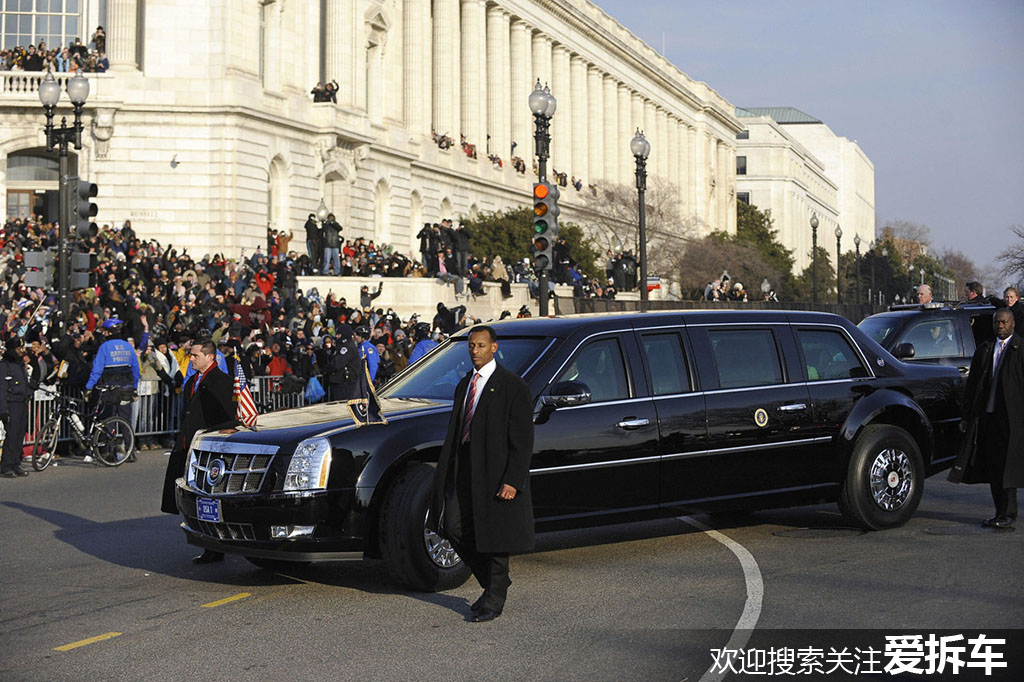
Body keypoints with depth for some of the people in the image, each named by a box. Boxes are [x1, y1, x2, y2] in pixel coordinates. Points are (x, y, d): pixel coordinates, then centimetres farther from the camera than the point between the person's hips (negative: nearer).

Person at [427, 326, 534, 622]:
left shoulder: (513, 387, -8)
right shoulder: (464, 384, 14)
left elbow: (522, 440, -12)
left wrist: (512, 480, -19)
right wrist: (444, 473, 12)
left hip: (495, 473, -7)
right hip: (463, 471, 7)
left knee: (494, 536, 1)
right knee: (456, 529, 4)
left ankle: (494, 601, 15)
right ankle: (493, 582, 24)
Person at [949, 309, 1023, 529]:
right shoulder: (983, 350, 14)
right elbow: (972, 385, 15)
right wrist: (967, 416, 11)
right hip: (986, 416, 5)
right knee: (992, 467, 8)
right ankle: (1000, 513, 16)